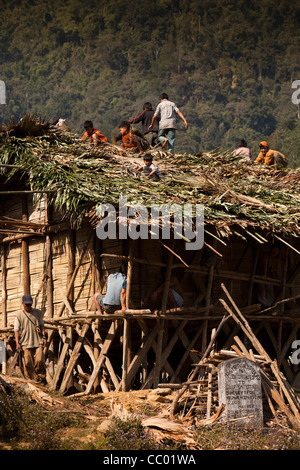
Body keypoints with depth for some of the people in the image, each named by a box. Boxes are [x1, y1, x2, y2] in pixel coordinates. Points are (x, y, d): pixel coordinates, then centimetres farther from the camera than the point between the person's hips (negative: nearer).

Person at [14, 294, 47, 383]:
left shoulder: (38, 312, 11)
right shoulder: (19, 315, 4)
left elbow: (42, 325, 17)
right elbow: (16, 330, 5)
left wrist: (43, 336, 4)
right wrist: (17, 343, -3)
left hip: (38, 342, 1)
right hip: (25, 343, -1)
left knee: (39, 360, -10)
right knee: (27, 363, -3)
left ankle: (42, 377, 9)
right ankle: (31, 380, 7)